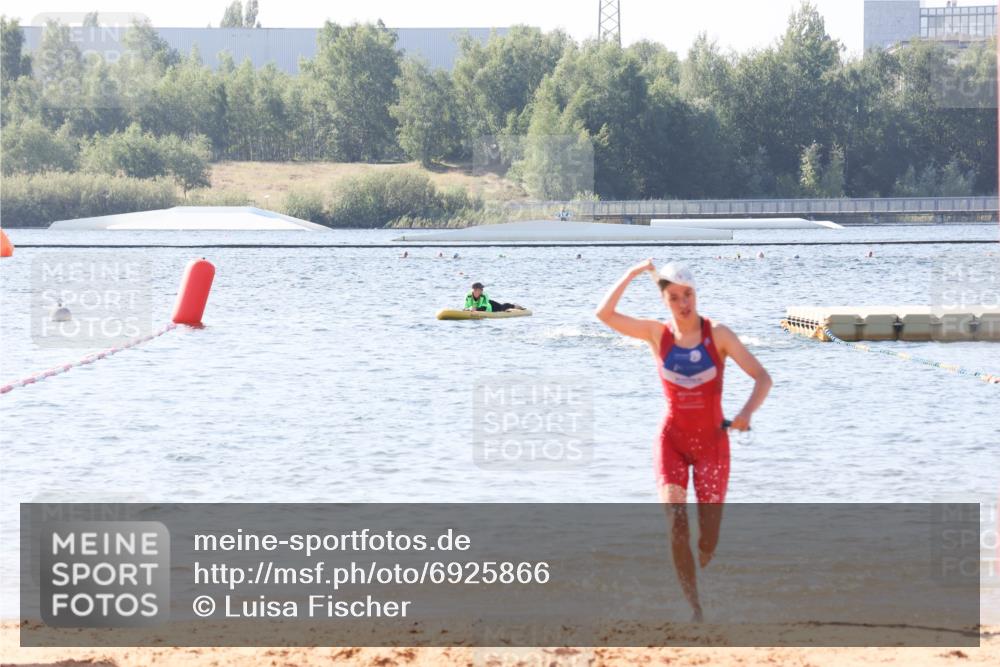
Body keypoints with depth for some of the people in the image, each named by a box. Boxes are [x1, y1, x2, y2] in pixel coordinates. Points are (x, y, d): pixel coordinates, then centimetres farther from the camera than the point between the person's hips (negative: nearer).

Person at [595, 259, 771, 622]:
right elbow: (604, 314, -10)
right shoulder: (657, 333, -1)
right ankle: (693, 606, -18)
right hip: (672, 439, 0)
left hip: (712, 440, 0)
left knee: (709, 541, 1)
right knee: (675, 522, -20)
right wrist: (633, 273, -12)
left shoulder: (717, 334, -6)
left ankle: (695, 576, 34)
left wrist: (747, 412, -28)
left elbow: (762, 378, -10)